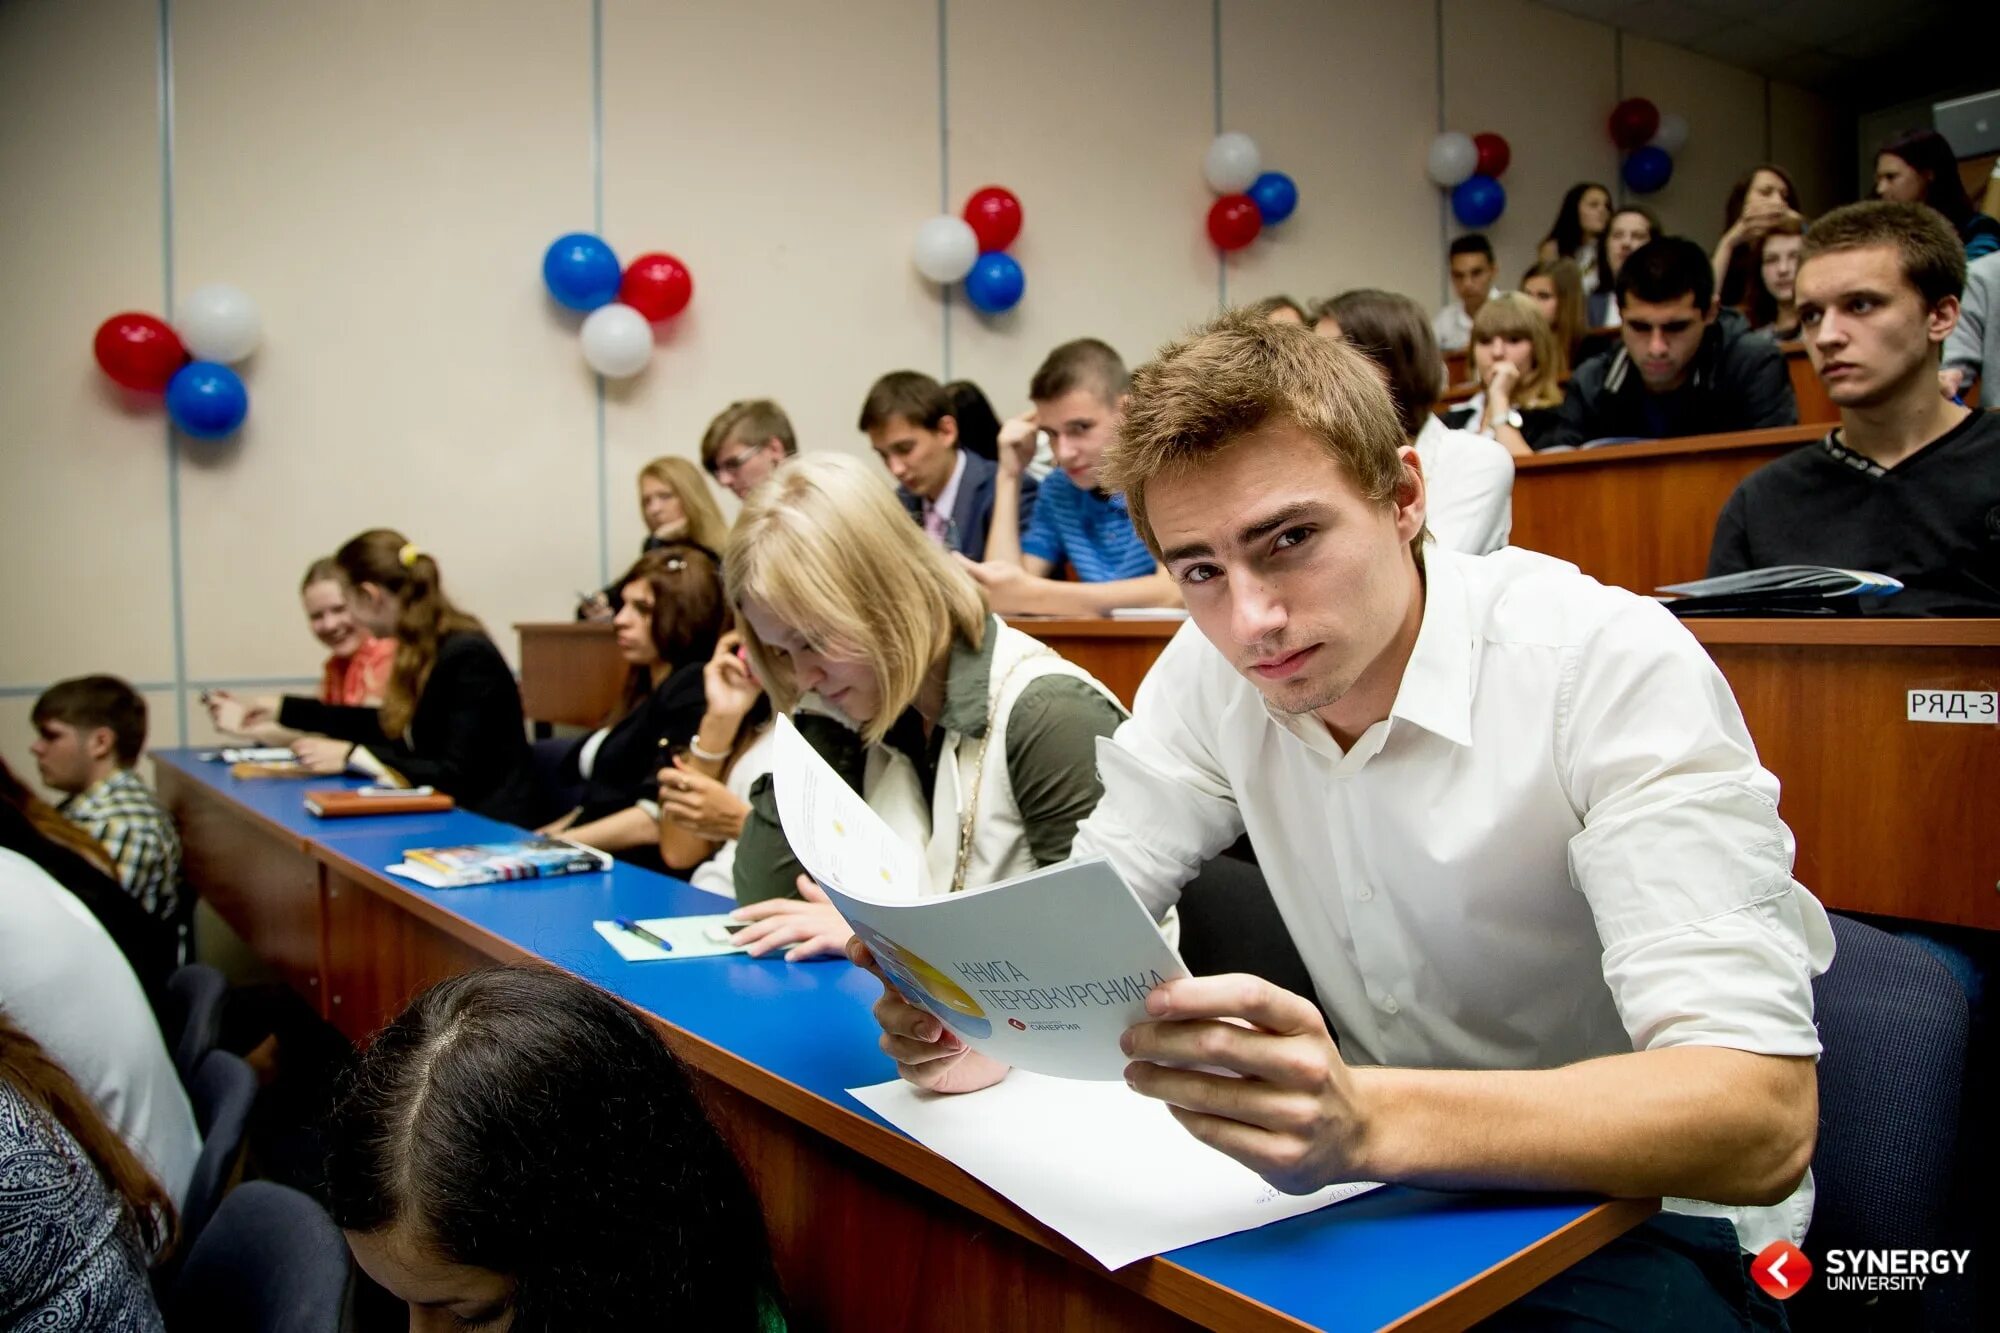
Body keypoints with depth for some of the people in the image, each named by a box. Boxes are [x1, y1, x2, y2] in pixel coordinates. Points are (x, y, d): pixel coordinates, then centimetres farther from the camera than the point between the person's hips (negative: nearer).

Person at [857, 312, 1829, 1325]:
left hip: (1636, 1205, -3)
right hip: (1378, 1167, 4)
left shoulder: (1614, 669, -25)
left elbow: (1763, 1122, -31)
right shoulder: (1213, 668, -7)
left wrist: (1369, 1119, -47)